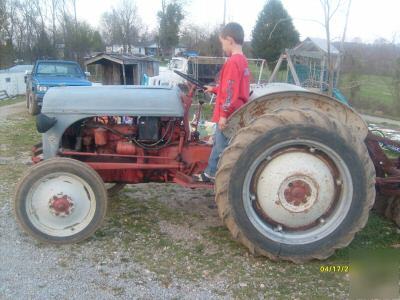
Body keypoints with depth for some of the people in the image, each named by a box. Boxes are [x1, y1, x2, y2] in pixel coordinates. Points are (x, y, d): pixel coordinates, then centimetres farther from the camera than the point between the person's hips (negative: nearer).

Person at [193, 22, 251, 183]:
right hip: (234, 114, 10)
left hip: (228, 116, -10)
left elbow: (230, 90, -24)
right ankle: (211, 173, 36)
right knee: (218, 144, 22)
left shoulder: (232, 62, -19)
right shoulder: (242, 60, 12)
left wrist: (224, 114, -22)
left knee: (224, 150, -1)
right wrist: (214, 89, 33)